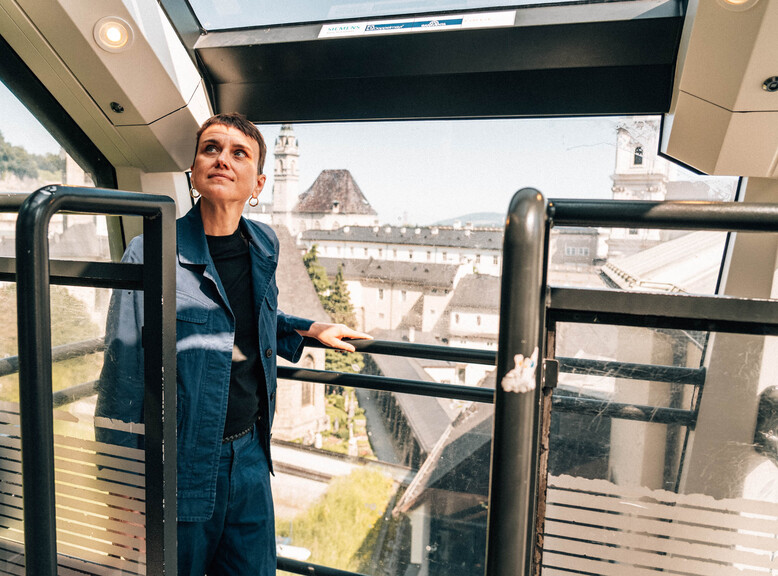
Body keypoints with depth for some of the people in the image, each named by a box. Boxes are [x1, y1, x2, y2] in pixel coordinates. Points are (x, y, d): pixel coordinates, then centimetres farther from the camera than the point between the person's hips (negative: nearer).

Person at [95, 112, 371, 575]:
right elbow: (123, 380, -12)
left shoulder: (265, 247, 1)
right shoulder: (152, 254, -16)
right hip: (179, 466, -5)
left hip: (249, 455, 5)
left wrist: (308, 329, 14)